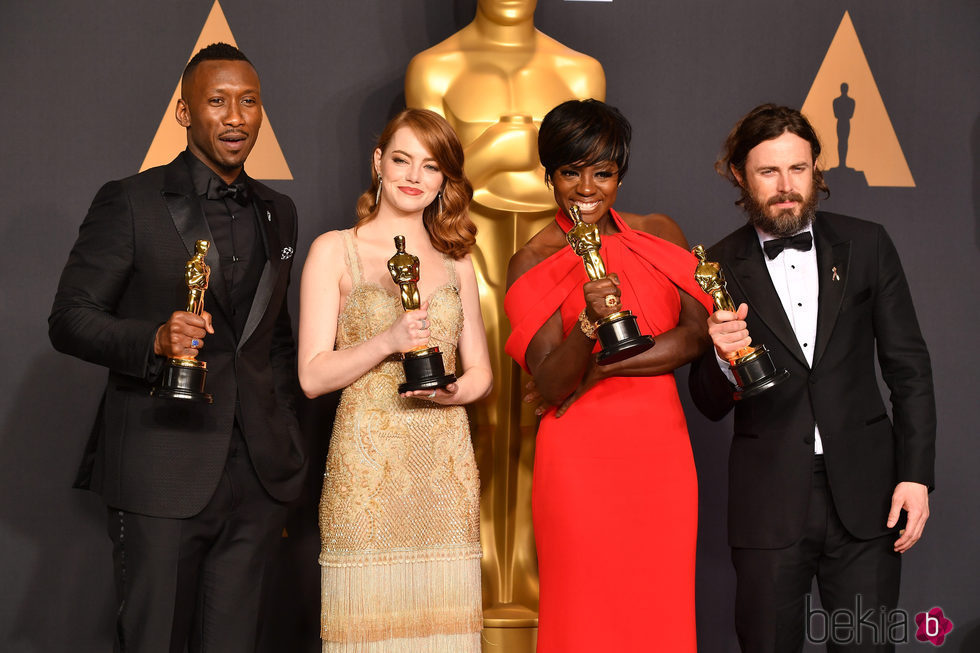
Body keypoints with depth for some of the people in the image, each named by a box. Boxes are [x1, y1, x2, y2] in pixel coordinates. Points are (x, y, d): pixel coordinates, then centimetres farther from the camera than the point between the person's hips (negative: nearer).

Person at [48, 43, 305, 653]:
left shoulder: (278, 213, 15)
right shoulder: (130, 203, -2)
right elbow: (69, 320, -4)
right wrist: (154, 339, -22)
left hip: (257, 476, 5)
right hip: (162, 477, -4)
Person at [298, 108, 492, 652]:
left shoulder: (456, 263, 14)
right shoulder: (335, 251, 3)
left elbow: (480, 371, 17)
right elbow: (312, 376, -2)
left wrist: (451, 391, -5)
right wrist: (387, 342, -16)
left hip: (445, 472, 3)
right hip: (365, 470, -3)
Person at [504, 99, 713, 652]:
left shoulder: (659, 234, 8)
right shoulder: (534, 263, -1)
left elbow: (699, 333, -2)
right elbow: (551, 384, -9)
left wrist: (602, 369, -9)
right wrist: (590, 323, -27)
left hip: (660, 449, 3)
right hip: (580, 457, -2)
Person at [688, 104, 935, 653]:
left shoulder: (866, 245, 4)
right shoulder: (719, 269, 1)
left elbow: (909, 367, 6)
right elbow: (710, 405, 4)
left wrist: (916, 475, -1)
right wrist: (723, 358, -18)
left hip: (865, 492, 1)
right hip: (769, 500, 0)